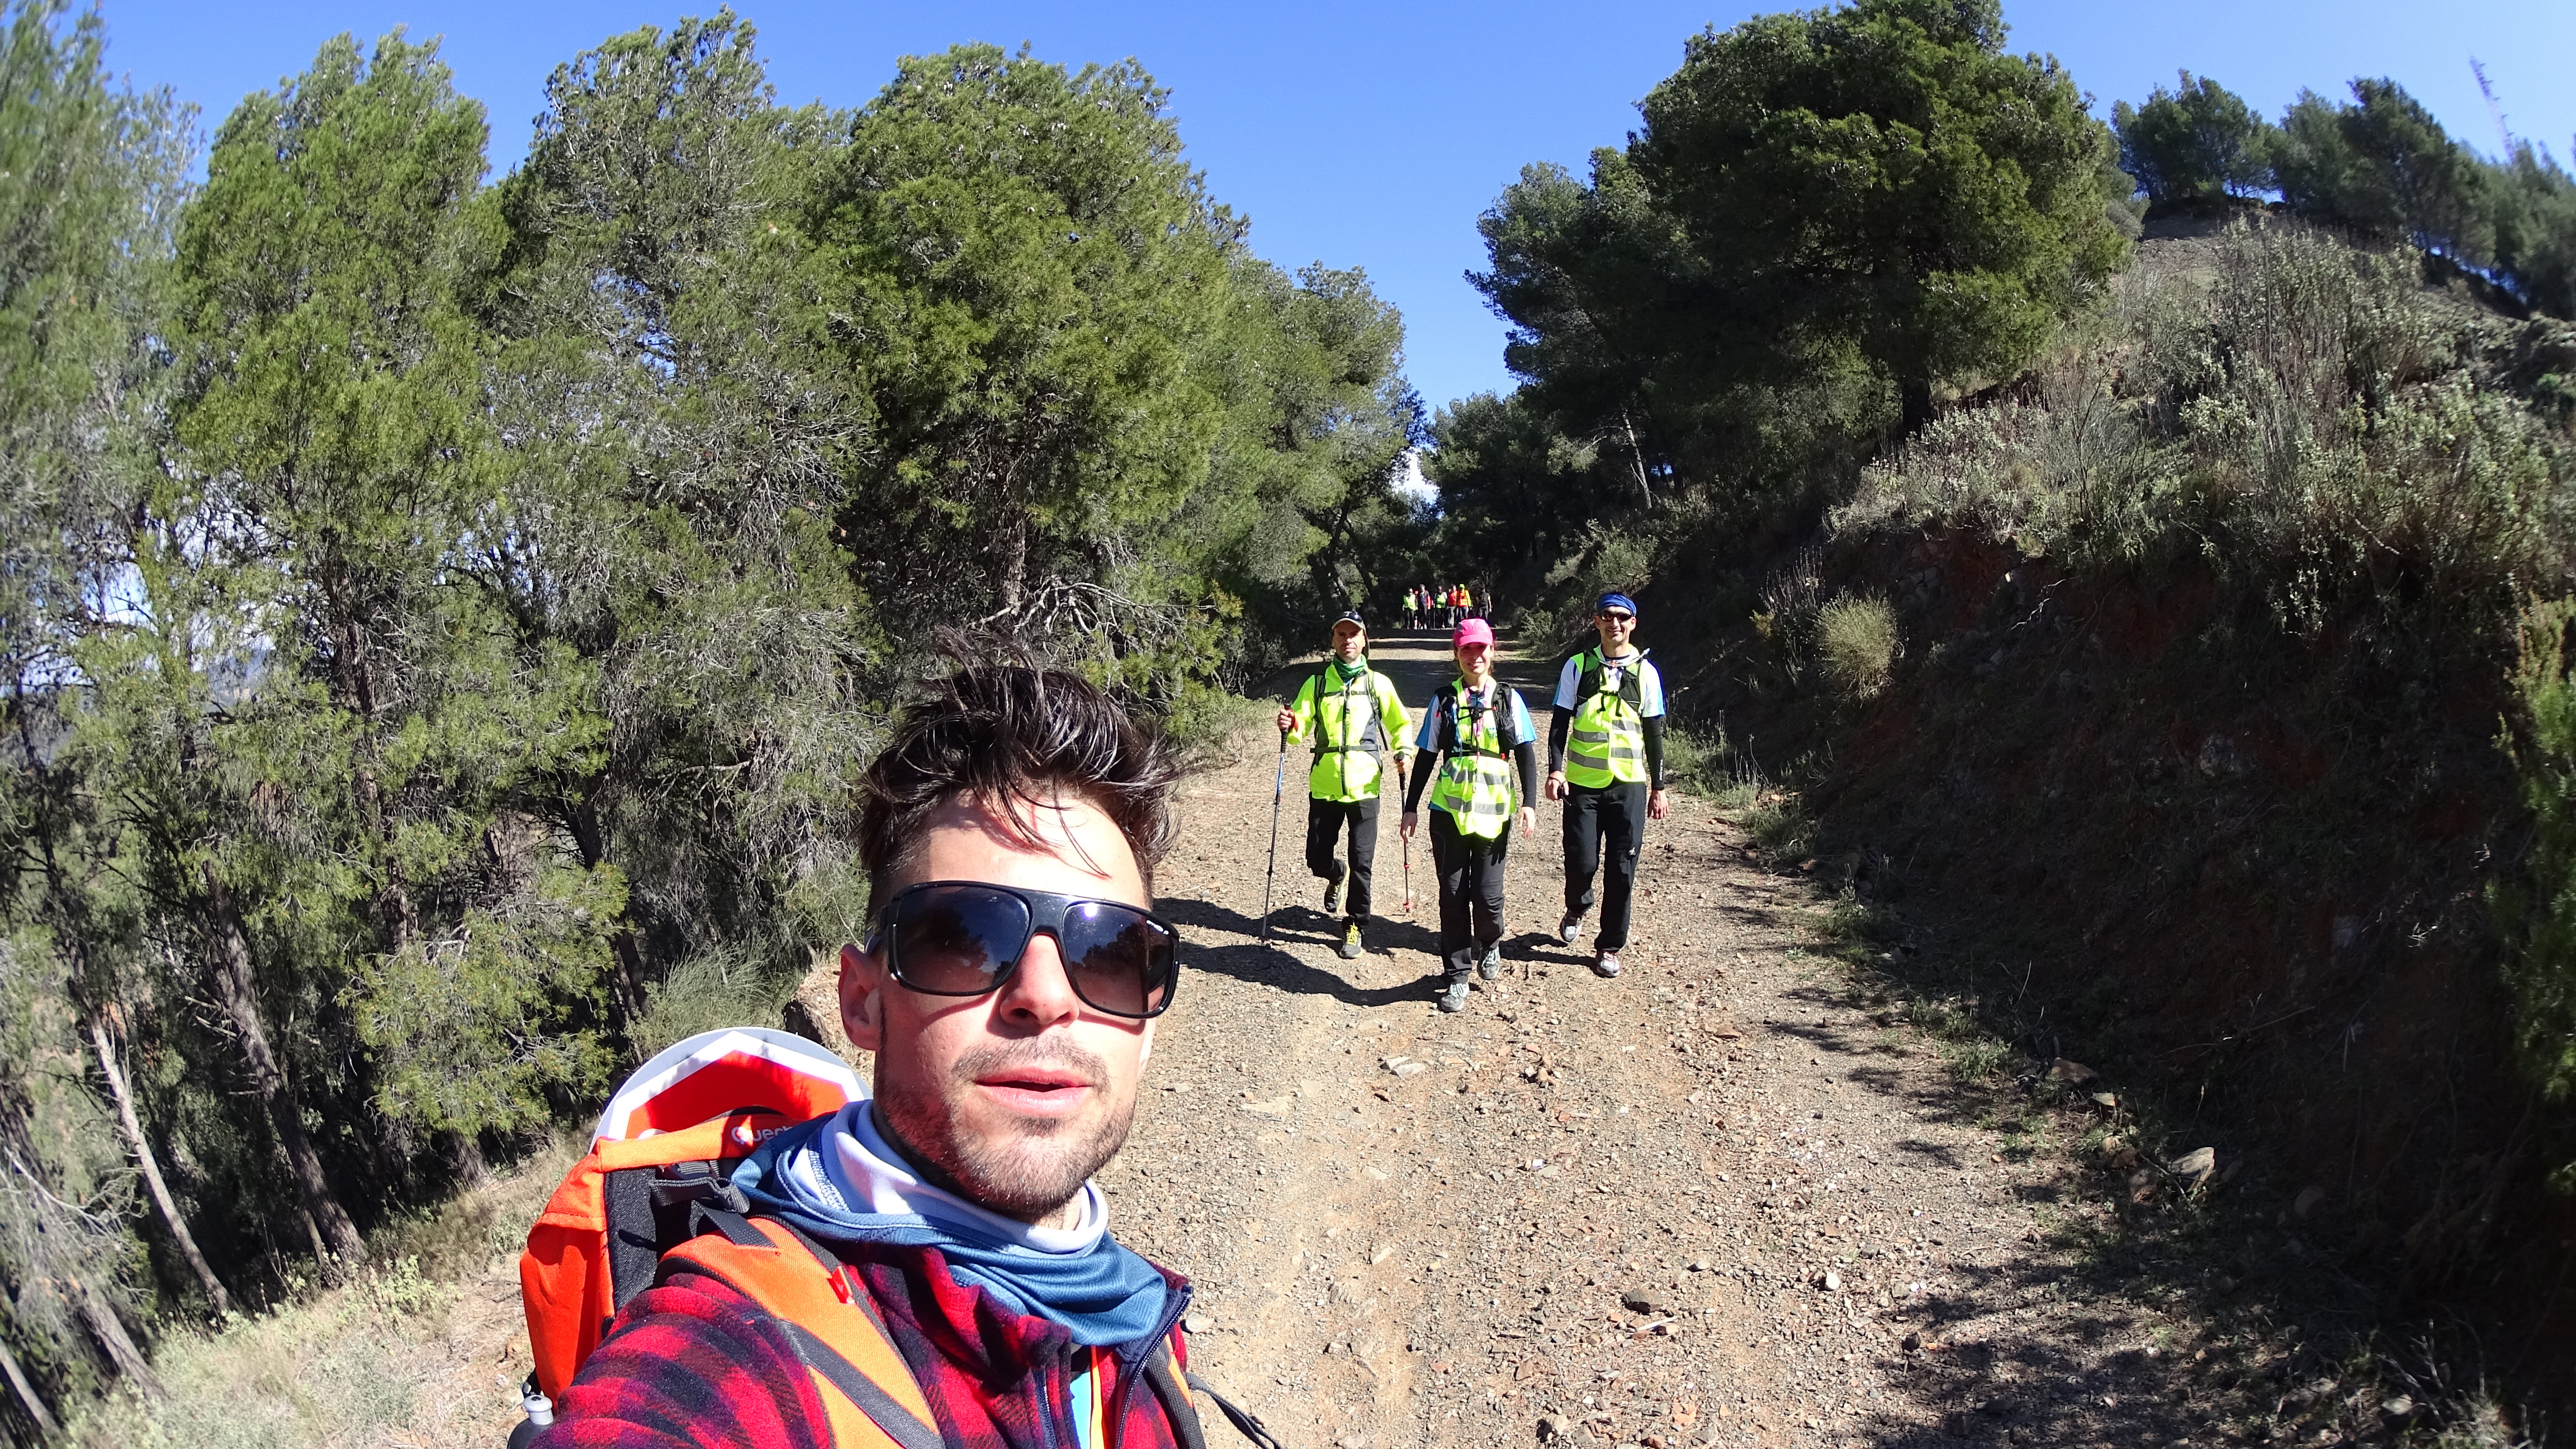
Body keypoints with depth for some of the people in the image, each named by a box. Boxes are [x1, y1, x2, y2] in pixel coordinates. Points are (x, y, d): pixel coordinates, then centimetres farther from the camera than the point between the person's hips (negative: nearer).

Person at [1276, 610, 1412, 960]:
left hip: (1364, 785, -1)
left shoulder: (1378, 683, 5)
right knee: (1318, 859, 5)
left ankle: (1355, 928, 12)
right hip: (1324, 785, 1)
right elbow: (1301, 727, 2)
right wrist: (1289, 728, -21)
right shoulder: (1317, 682, 7)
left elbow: (1399, 724, 15)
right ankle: (1337, 876, 41)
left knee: (1361, 862, -3)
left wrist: (1403, 753, -3)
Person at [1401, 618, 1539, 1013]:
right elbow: (1426, 757, 11)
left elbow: (1526, 755, 4)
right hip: (1449, 811, 1)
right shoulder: (1444, 700, 7)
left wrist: (1529, 803, -7)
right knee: (1453, 894, 2)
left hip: (1494, 812, -1)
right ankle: (1456, 975, 12)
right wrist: (1411, 808, 8)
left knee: (1487, 894, -3)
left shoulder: (1509, 699, 6)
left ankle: (1489, 946, 29)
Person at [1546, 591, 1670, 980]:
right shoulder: (1578, 667, 3)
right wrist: (1555, 770, -8)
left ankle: (1610, 947, 15)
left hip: (1628, 785, 1)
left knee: (1621, 870, 1)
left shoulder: (1645, 672, 5)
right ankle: (1576, 909, 30)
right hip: (1583, 783, -1)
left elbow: (1654, 734, 10)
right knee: (1582, 862, -4)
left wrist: (1658, 788, 9)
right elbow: (1560, 722, 5)